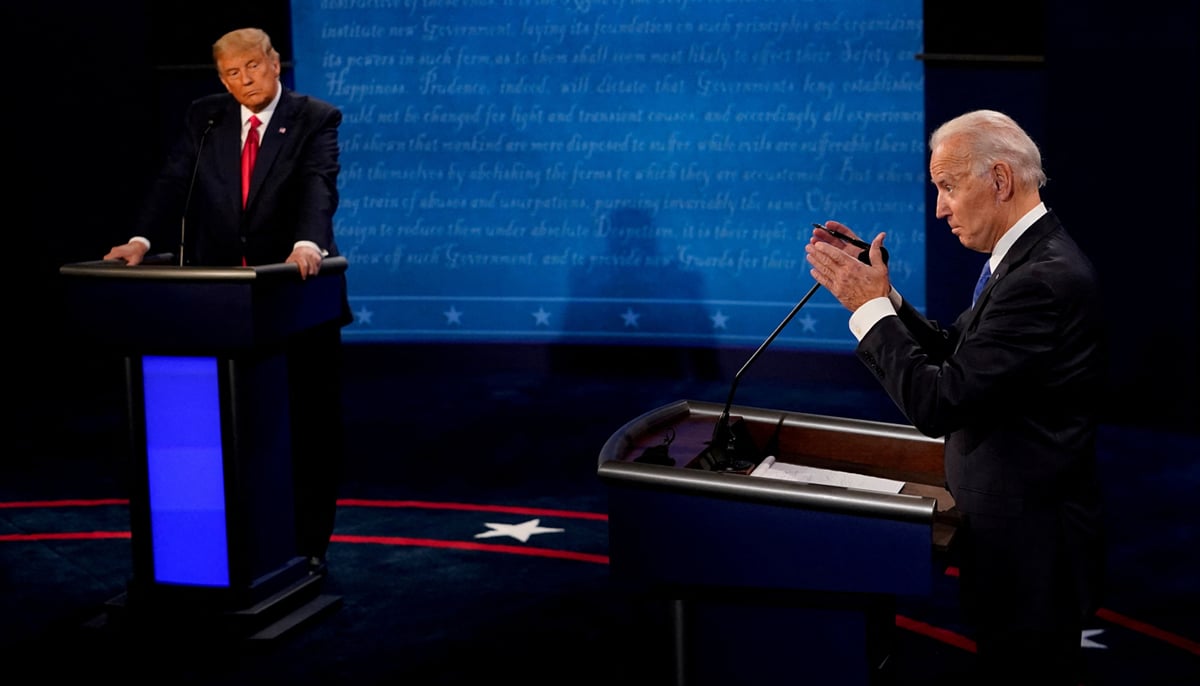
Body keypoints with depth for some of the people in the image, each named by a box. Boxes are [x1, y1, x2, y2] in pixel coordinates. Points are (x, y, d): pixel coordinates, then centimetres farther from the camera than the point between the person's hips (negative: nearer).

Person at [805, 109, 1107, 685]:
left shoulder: (1044, 279, -24)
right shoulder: (1030, 257, 9)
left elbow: (938, 404, -25)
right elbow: (952, 355, 12)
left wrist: (870, 305, -15)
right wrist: (875, 288, 2)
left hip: (1032, 548, -10)